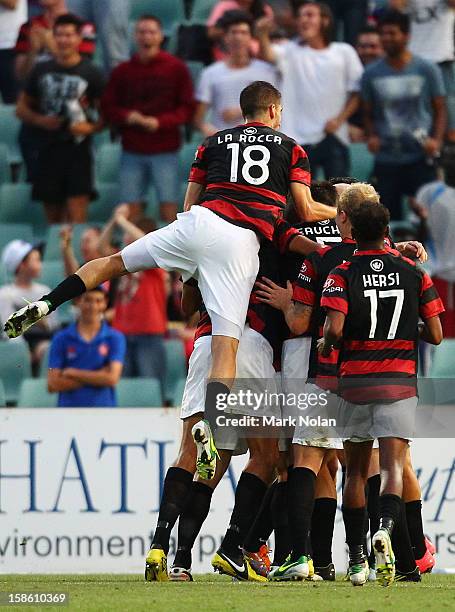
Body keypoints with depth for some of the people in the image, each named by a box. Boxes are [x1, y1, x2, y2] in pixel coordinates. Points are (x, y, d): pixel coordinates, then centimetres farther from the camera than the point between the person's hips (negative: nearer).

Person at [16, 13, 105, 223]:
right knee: (53, 218, 8)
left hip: (77, 151, -3)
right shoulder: (41, 71, 10)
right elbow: (22, 108, 14)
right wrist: (40, 120, -5)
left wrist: (90, 127, -18)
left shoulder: (91, 73, 1)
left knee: (76, 215, -13)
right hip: (48, 150, 3)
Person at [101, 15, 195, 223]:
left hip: (165, 150, -2)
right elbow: (108, 108, 10)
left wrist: (160, 122, -14)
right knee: (131, 209, -2)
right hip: (132, 150, 2)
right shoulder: (122, 71, 9)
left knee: (168, 207, -6)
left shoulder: (176, 68, 3)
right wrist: (128, 117, -10)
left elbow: (187, 109, 1)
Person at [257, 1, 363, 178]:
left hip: (334, 137, 0)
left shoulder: (344, 52, 4)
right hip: (299, 138, 0)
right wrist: (263, 35, -39)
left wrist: (340, 119, -8)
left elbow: (356, 92, 5)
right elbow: (268, 54, -18)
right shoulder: (291, 52, 3)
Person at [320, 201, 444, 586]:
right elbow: (435, 335, 3)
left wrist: (326, 345, 6)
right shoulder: (413, 273, 3)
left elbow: (335, 328, -15)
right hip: (400, 382, 0)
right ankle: (386, 527, -35)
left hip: (355, 381, 0)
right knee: (393, 466, -7)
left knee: (356, 471, 11)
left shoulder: (343, 275, -2)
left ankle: (356, 558, 13)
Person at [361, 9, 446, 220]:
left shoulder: (426, 70, 0)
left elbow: (440, 109, 4)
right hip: (386, 160, 2)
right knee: (389, 216, 5)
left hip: (420, 157, -2)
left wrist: (436, 140, -12)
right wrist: (371, 136, -7)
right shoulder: (372, 74, 6)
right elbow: (368, 113, 12)